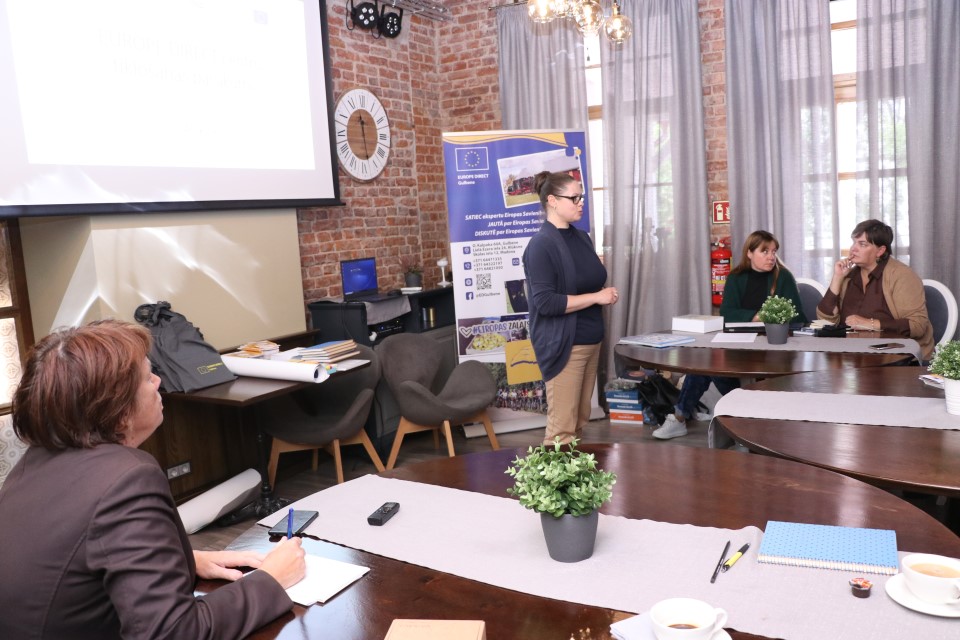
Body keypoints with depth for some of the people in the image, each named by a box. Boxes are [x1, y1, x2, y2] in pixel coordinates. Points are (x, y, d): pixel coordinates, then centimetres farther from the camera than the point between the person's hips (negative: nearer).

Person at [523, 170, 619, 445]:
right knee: (562, 428, -4)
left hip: (590, 340, 8)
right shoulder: (541, 245, -13)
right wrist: (596, 297, -17)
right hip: (562, 346, -8)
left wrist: (606, 295, 2)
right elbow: (545, 302, -21)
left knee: (579, 421, 13)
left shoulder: (582, 237, 12)